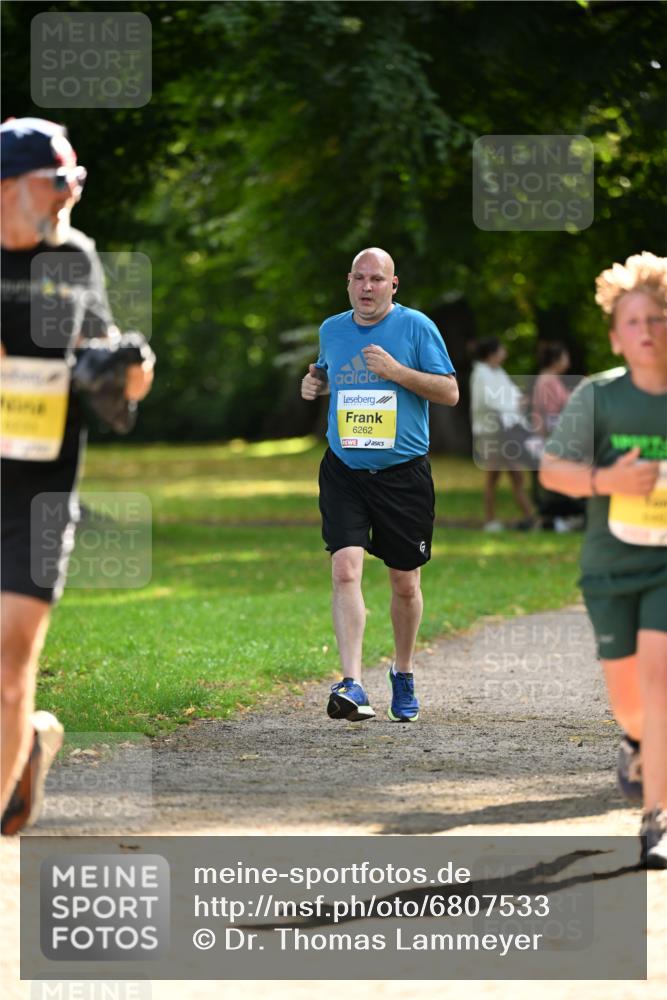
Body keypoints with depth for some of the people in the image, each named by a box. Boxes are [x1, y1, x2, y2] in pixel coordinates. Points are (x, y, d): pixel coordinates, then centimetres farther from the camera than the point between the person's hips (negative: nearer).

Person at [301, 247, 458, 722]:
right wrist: (314, 382, 6)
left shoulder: (416, 327, -3)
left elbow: (450, 392, -6)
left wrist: (396, 371, -18)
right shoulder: (332, 329, 8)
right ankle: (352, 685, -23)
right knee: (345, 570, -17)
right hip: (344, 472, 2)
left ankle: (403, 675, 32)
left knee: (405, 584, 8)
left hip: (403, 474, -2)